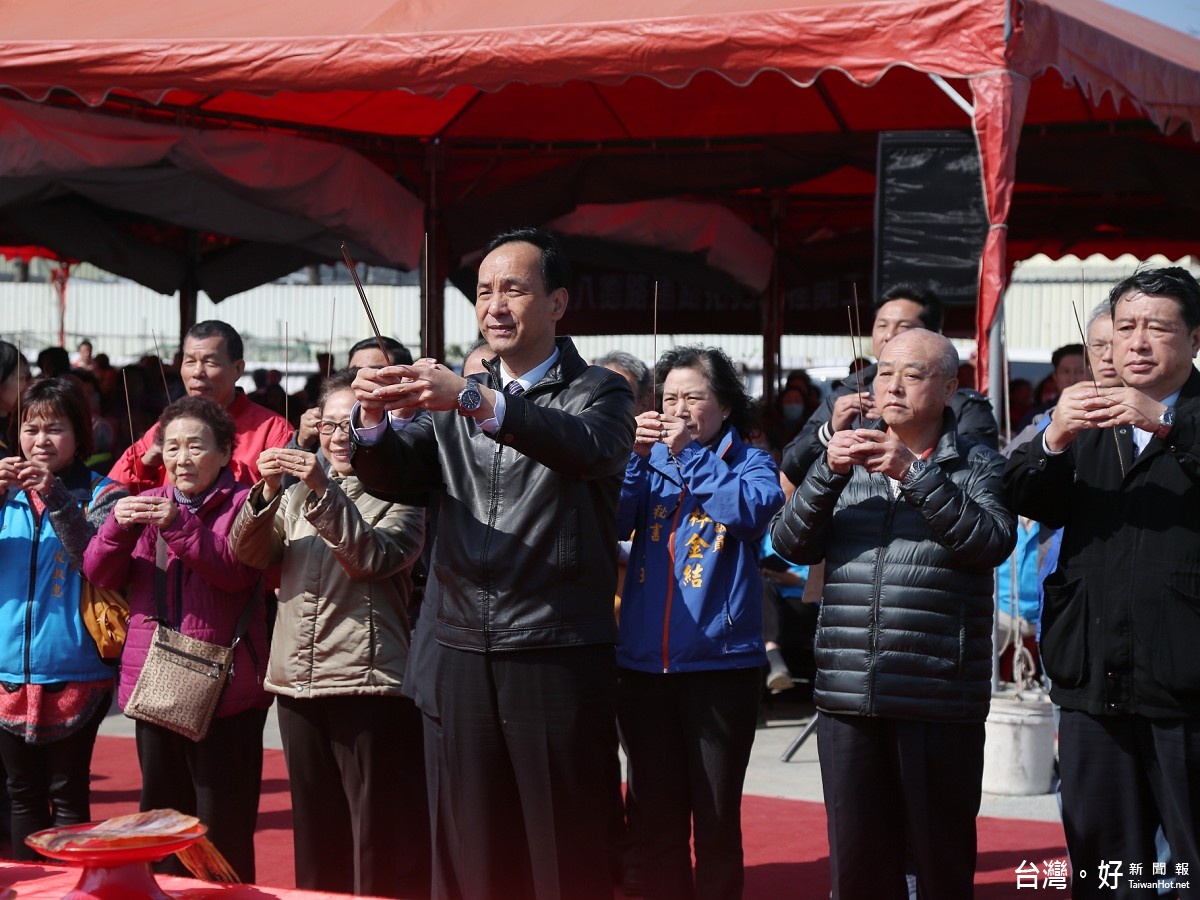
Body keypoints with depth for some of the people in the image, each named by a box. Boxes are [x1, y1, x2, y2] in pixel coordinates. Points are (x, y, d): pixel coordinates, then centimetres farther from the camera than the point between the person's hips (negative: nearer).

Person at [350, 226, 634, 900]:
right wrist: (375, 419, -19)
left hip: (560, 658, -4)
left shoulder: (597, 392, 1)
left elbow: (588, 448, -21)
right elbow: (391, 477, 4)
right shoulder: (453, 399, 16)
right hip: (467, 655, 4)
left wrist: (476, 401, -35)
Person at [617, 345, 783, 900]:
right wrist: (635, 456, -11)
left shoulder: (749, 463, 3)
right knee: (657, 813, 10)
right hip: (643, 663, 3)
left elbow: (751, 511, -19)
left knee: (716, 817, 3)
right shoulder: (650, 463, 11)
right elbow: (612, 523, -2)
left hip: (720, 662, -3)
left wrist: (688, 453, -13)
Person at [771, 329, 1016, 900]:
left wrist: (914, 473, -18)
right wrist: (829, 471, -11)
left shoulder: (978, 467, 6)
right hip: (847, 700, 3)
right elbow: (790, 543, 4)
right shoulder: (850, 460, 16)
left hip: (939, 701, -3)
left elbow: (991, 541, -12)